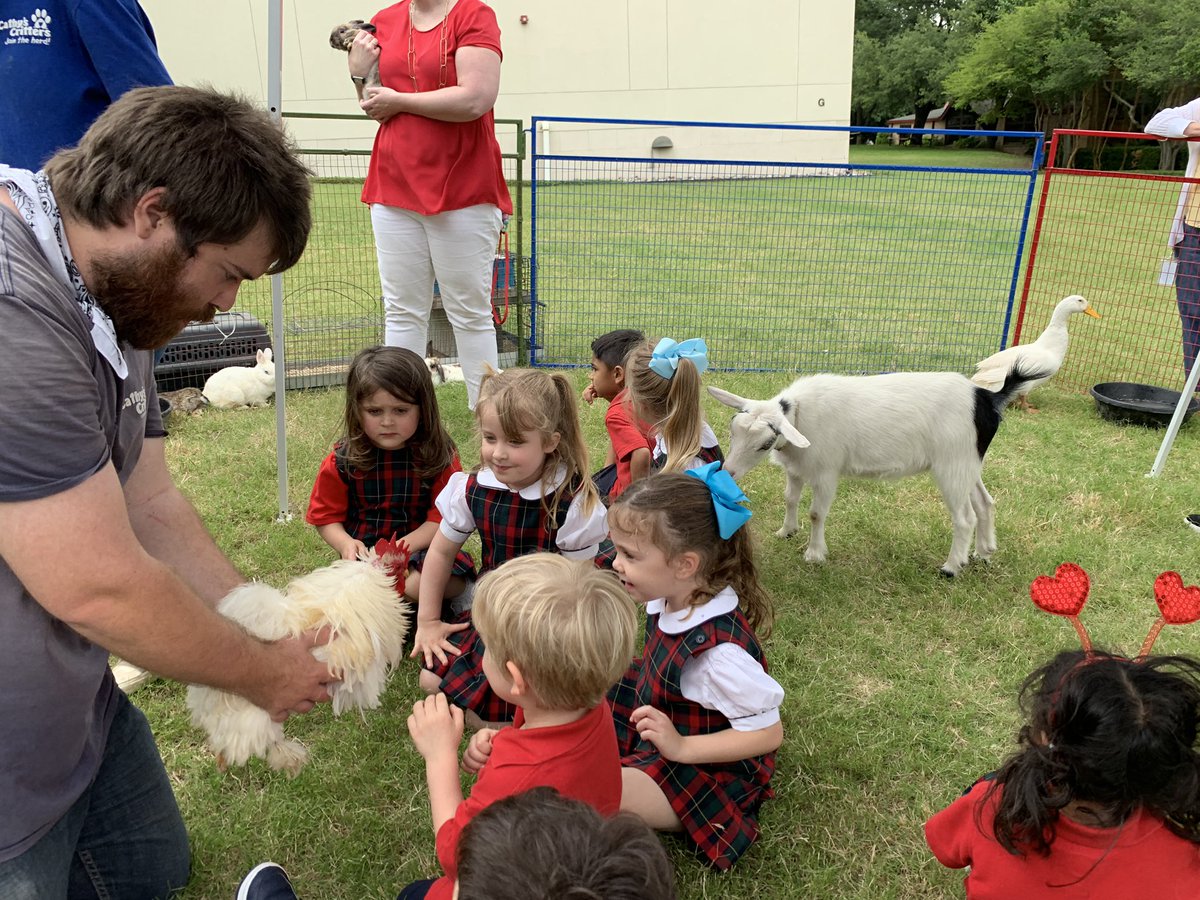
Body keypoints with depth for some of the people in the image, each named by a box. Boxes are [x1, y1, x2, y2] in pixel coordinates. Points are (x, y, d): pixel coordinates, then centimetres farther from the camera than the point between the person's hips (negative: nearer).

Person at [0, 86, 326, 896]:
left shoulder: (116, 297, 3)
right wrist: (262, 673, -11)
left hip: (82, 703, 10)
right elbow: (100, 589, -28)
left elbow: (153, 511, 5)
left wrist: (276, 636, 0)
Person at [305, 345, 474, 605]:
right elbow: (326, 517, 6)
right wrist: (346, 544, -15)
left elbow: (442, 517, -7)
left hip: (422, 550, 1)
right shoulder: (342, 460, -1)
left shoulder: (439, 456, -5)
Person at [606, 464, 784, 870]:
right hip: (661, 728, 9)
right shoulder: (673, 601, -10)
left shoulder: (719, 649, -34)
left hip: (708, 772, -9)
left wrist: (680, 747, -29)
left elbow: (767, 733, -25)